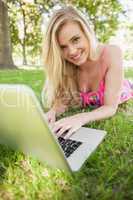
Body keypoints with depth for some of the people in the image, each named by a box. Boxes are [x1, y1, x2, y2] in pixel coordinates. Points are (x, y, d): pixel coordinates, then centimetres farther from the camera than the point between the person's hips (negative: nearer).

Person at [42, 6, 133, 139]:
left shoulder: (112, 54, -31)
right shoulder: (66, 65, -22)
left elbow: (110, 107, -31)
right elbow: (63, 99, -18)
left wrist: (80, 118, -47)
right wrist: (52, 112, -40)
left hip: (120, 105, -1)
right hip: (89, 108, 2)